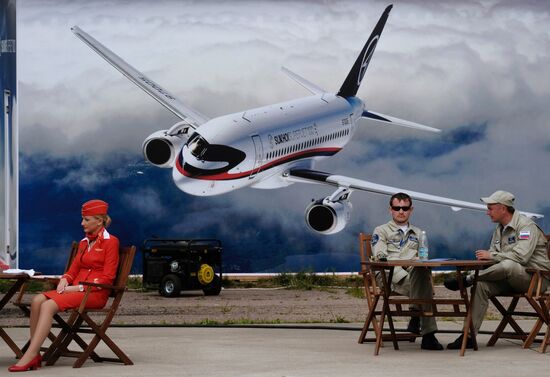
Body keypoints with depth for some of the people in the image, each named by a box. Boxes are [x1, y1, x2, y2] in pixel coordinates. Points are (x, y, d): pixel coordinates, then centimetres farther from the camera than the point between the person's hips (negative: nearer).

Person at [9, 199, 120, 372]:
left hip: (95, 293, -7)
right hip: (75, 289, 7)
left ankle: (29, 356, -33)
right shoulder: (84, 243, 21)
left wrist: (80, 287, -15)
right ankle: (35, 355, -26)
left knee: (49, 305, -30)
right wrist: (65, 280, -2)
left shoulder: (110, 242, -2)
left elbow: (107, 277, -9)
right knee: (37, 300, -21)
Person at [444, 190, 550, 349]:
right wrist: (485, 257, -3)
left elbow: (521, 256, -27)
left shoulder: (526, 226, -13)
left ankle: (467, 279, -22)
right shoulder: (499, 229, 15)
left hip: (536, 278, -8)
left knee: (508, 265, -39)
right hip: (511, 279, 8)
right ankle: (468, 336, -21)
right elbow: (493, 253, 22)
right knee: (482, 285, -18)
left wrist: (491, 255, -18)